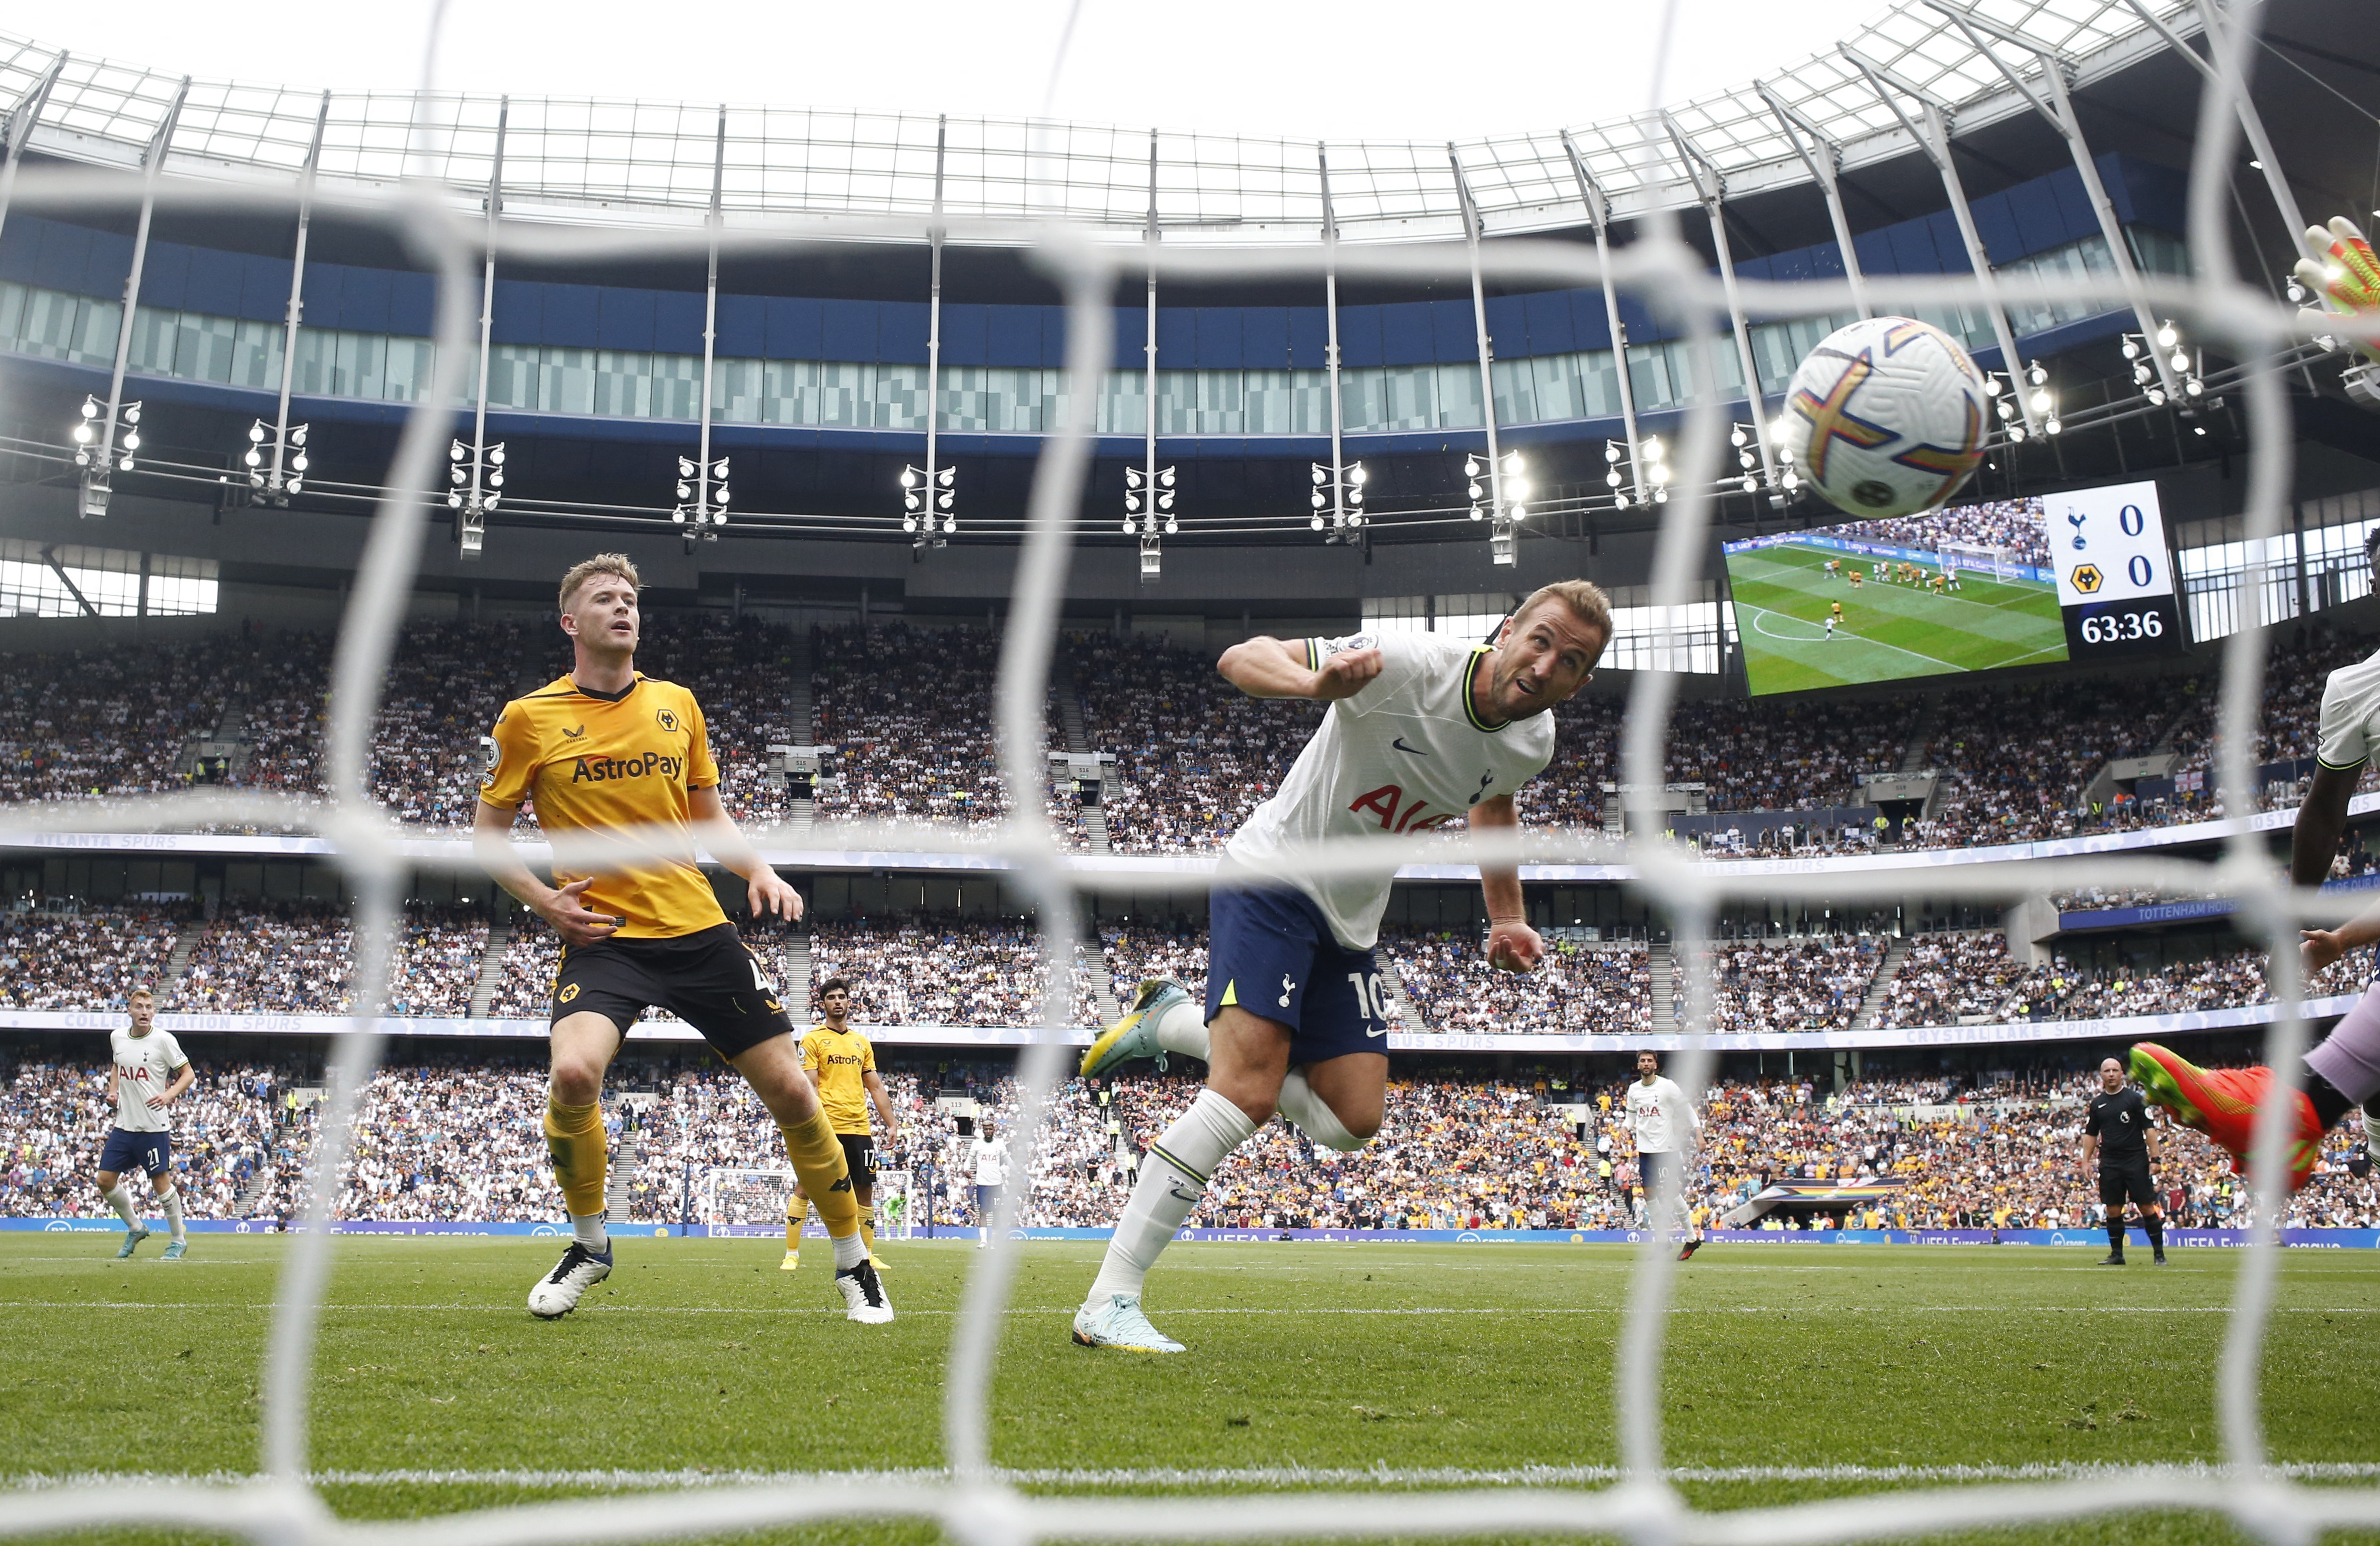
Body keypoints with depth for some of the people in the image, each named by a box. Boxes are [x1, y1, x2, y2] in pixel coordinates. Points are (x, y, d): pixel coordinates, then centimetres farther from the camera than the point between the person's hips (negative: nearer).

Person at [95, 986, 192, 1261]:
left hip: (153, 1127, -6)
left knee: (161, 1182, -2)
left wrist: (169, 1094, -21)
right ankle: (135, 1229, 25)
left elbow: (188, 1073, -5)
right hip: (123, 1125, 6)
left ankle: (179, 1241, 13)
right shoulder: (117, 1037, 6)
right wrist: (113, 1091, 8)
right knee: (105, 1180, 4)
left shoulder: (163, 1040, -9)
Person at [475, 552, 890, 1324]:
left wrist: (759, 871, 1)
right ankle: (590, 1243, 1)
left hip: (699, 929, 3)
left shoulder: (677, 703, 10)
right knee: (573, 1073, -28)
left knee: (789, 1089, -1)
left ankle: (853, 1262, 17)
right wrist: (543, 899, -7)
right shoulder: (530, 718, 1)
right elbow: (487, 833, 9)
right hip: (603, 937, -3)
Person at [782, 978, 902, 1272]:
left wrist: (891, 1123, 11)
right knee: (804, 1190, -4)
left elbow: (875, 1087, 18)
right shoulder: (813, 1039, 1)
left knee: (865, 1191, 7)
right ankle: (791, 1254, 3)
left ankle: (868, 1255, 16)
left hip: (858, 1128, 5)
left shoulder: (862, 1043, 17)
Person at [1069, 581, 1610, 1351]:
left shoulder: (1532, 743, -3)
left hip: (1350, 921, 8)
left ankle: (1175, 1021, 20)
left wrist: (1506, 919, 14)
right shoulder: (1410, 665, -24)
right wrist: (1317, 681, -46)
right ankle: (1109, 1301, -16)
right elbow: (1242, 657, -25)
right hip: (1271, 877, -8)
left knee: (1351, 1123, 3)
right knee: (1249, 1094, -22)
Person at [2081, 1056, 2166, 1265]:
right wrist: (2086, 1161, 9)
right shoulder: (2097, 1103, 11)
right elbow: (2091, 1134, 16)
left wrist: (2154, 1154, -11)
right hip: (2109, 1163, 4)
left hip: (2136, 1161, -4)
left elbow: (2148, 1127, -3)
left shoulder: (2134, 1098, -1)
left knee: (2148, 1207, -5)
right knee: (2113, 1210, 4)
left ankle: (2159, 1253, 3)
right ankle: (2116, 1254, 13)